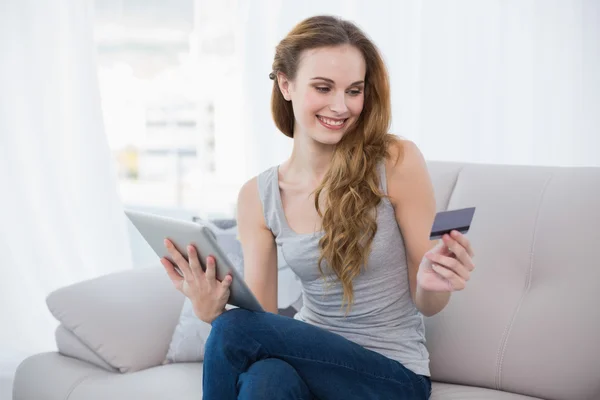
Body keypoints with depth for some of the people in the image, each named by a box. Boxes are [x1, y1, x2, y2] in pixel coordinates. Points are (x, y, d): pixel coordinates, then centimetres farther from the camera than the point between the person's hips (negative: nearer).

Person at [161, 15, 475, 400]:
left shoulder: (398, 162, -11)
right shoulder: (258, 196, -1)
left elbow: (426, 303, -4)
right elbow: (261, 318, 0)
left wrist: (434, 284, -27)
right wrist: (214, 311, -22)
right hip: (311, 354, 3)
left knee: (235, 330, -26)